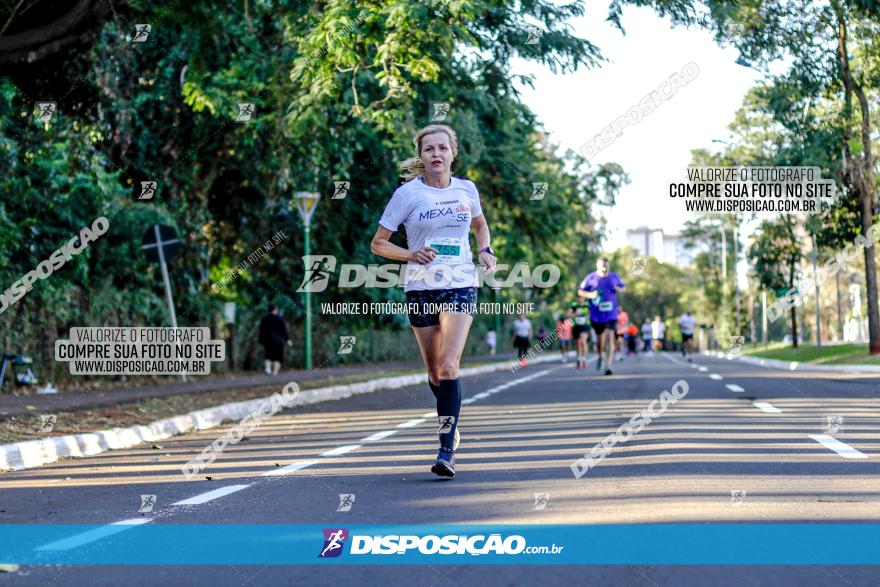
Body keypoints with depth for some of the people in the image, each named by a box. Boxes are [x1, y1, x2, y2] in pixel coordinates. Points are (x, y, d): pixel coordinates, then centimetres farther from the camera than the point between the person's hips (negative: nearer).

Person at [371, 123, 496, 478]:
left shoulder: (467, 190, 5)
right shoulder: (407, 193, -2)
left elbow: (480, 225, 27)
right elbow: (378, 244, 2)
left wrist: (485, 250, 7)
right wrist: (412, 255, -15)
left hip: (461, 286, 0)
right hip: (420, 288, 0)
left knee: (448, 367, -17)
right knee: (434, 373, 8)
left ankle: (447, 450, -17)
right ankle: (451, 425, 36)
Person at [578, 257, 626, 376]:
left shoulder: (614, 277, 4)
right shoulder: (591, 278, -4)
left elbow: (623, 287, 19)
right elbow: (580, 291, 1)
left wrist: (619, 289, -5)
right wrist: (590, 295, -18)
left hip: (611, 314, 0)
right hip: (596, 316, 0)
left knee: (610, 337, -14)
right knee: (600, 339, 10)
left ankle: (608, 366, -16)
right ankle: (601, 356, 42)